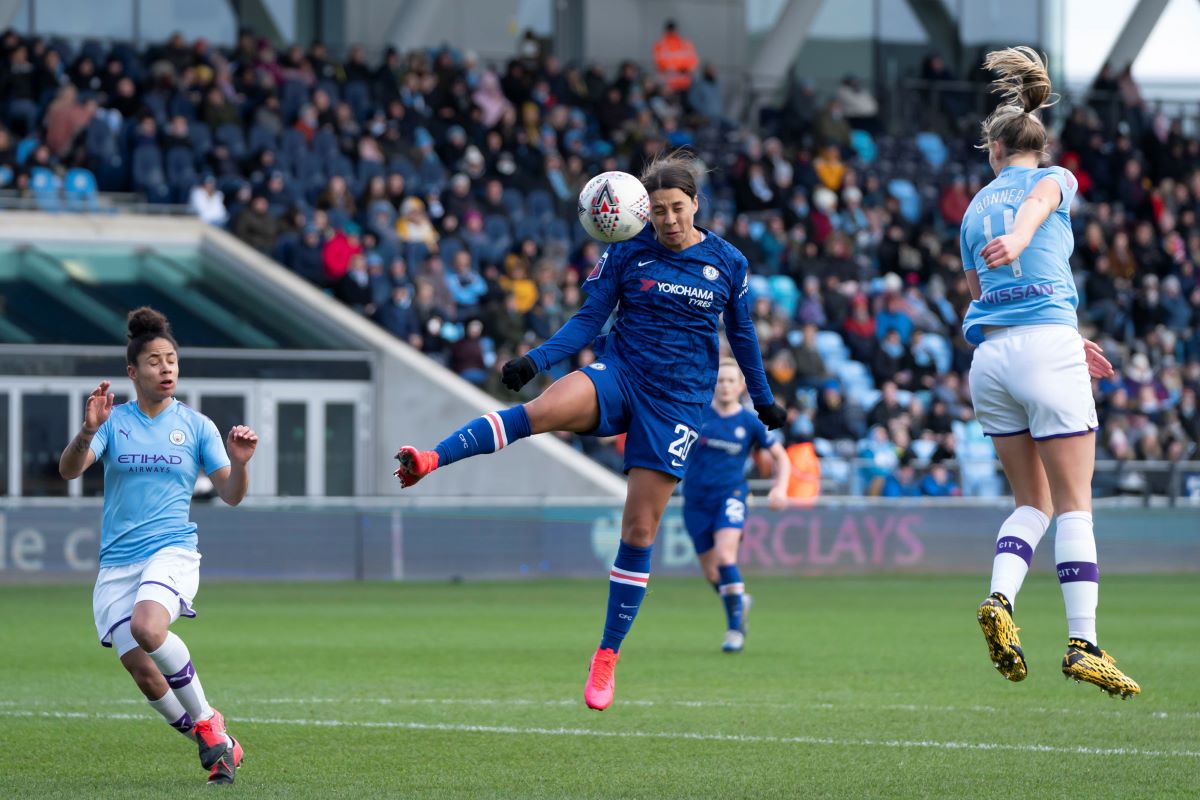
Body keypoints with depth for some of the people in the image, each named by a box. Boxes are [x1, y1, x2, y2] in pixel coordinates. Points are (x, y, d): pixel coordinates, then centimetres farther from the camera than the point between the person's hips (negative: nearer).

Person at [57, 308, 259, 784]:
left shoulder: (195, 425, 6)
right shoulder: (113, 421, 6)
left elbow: (230, 496, 6)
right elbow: (68, 470, -8)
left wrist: (239, 463, -15)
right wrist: (88, 431, -27)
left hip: (172, 552, -2)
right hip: (116, 563, 2)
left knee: (147, 627, -33)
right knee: (145, 676, -9)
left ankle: (206, 721, -14)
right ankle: (213, 743, 12)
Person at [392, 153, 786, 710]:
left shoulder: (728, 264, 2)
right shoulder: (626, 252, 0)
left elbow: (742, 335, 16)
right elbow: (588, 320, 0)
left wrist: (764, 401, 25)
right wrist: (536, 360, -15)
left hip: (677, 401, 0)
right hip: (621, 372, 0)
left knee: (639, 530, -2)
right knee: (540, 411, -34)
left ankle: (607, 657, 8)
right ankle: (430, 460, -47)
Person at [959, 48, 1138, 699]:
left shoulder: (976, 210, 22)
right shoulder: (1054, 179, 9)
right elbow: (1036, 201, -16)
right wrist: (1018, 239, -39)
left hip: (988, 355, 5)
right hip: (1046, 347, -5)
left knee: (1032, 502, 14)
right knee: (1074, 504, -2)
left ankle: (999, 599, -11)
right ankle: (1083, 644, -9)